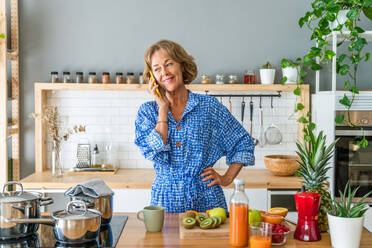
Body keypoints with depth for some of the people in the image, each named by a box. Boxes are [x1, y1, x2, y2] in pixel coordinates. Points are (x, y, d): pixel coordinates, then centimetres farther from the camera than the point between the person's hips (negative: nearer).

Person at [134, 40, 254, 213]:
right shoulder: (147, 111, 4)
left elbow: (244, 144, 10)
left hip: (206, 198, 0)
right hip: (166, 199, 0)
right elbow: (155, 153, -13)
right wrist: (163, 107, -9)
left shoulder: (209, 106, 2)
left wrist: (227, 178, 3)